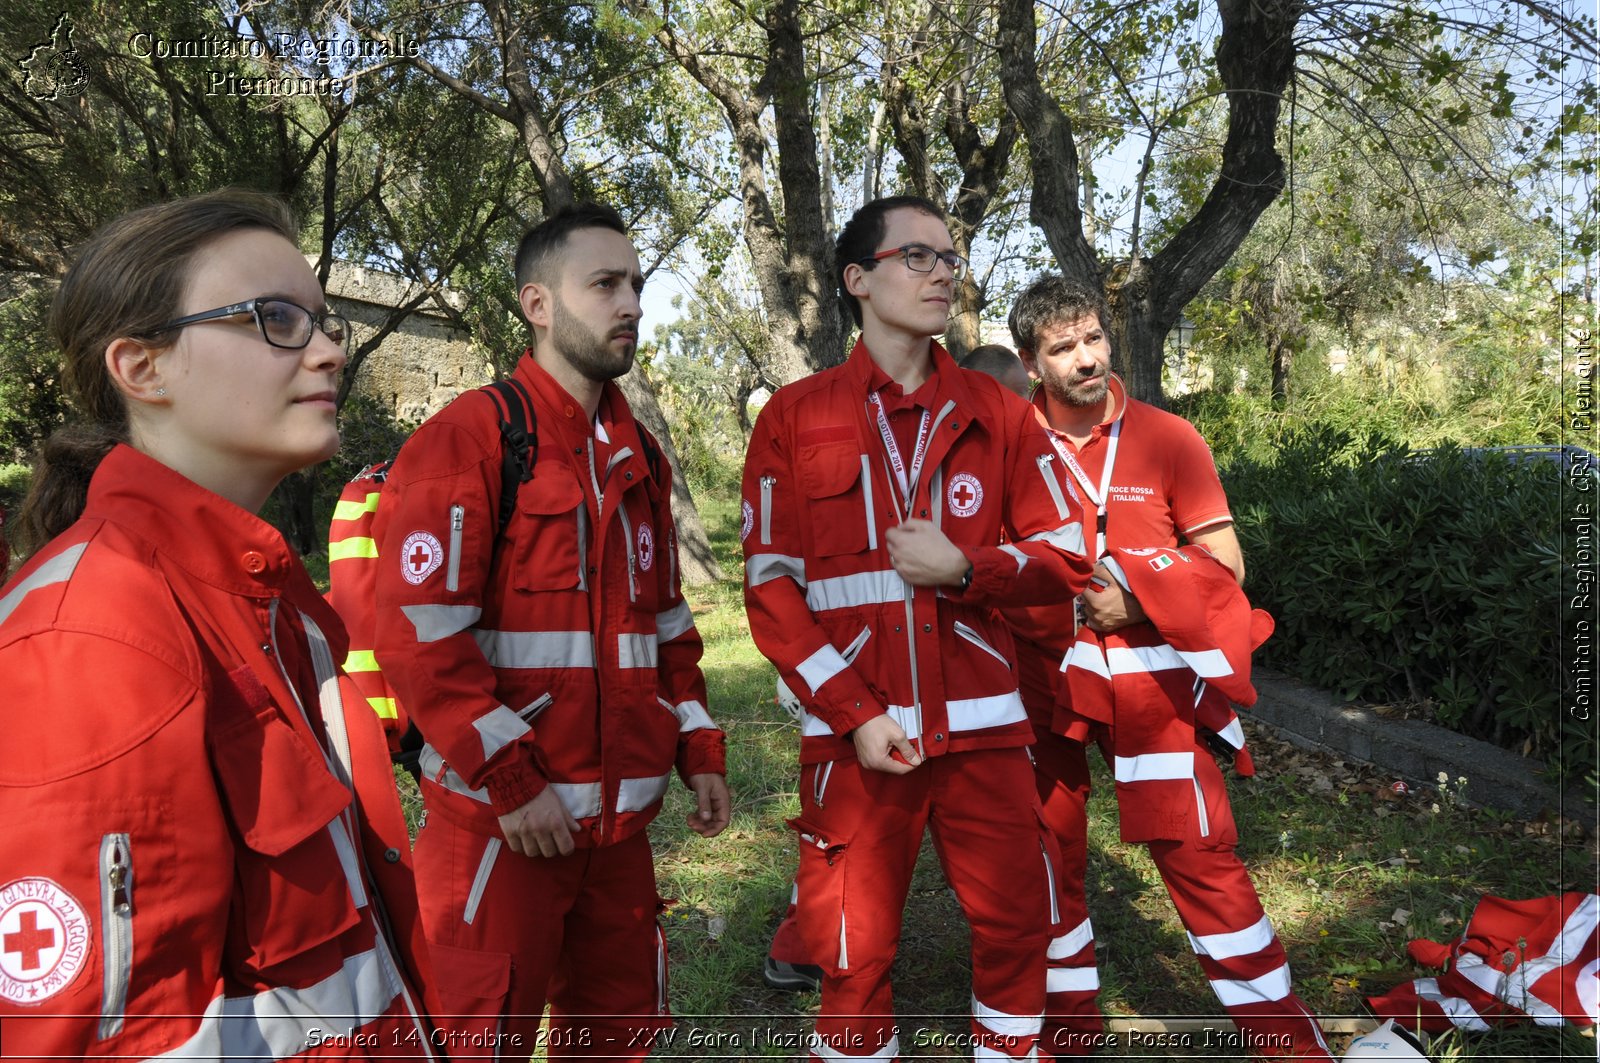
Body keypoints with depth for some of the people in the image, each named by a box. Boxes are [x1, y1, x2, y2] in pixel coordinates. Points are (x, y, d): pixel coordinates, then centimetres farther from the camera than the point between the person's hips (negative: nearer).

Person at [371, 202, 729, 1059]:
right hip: (501, 820, -6)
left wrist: (698, 749, 11)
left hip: (618, 817, 7)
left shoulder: (638, 457, 14)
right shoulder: (465, 438, -9)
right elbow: (419, 634, -16)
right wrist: (510, 783, -17)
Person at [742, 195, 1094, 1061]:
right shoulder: (794, 417, 2)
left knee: (1016, 930, 10)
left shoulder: (997, 413, 8)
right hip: (856, 732, -2)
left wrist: (963, 567, -12)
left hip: (981, 726, 2)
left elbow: (1066, 559, 7)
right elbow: (771, 585, -2)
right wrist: (855, 716, -10)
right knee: (855, 957, 7)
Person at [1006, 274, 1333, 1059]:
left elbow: (1224, 562, 0)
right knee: (1047, 849, 12)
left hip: (1149, 674, -2)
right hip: (1042, 678, 2)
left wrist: (1136, 592, -14)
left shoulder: (1167, 439, -3)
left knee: (1196, 851, -2)